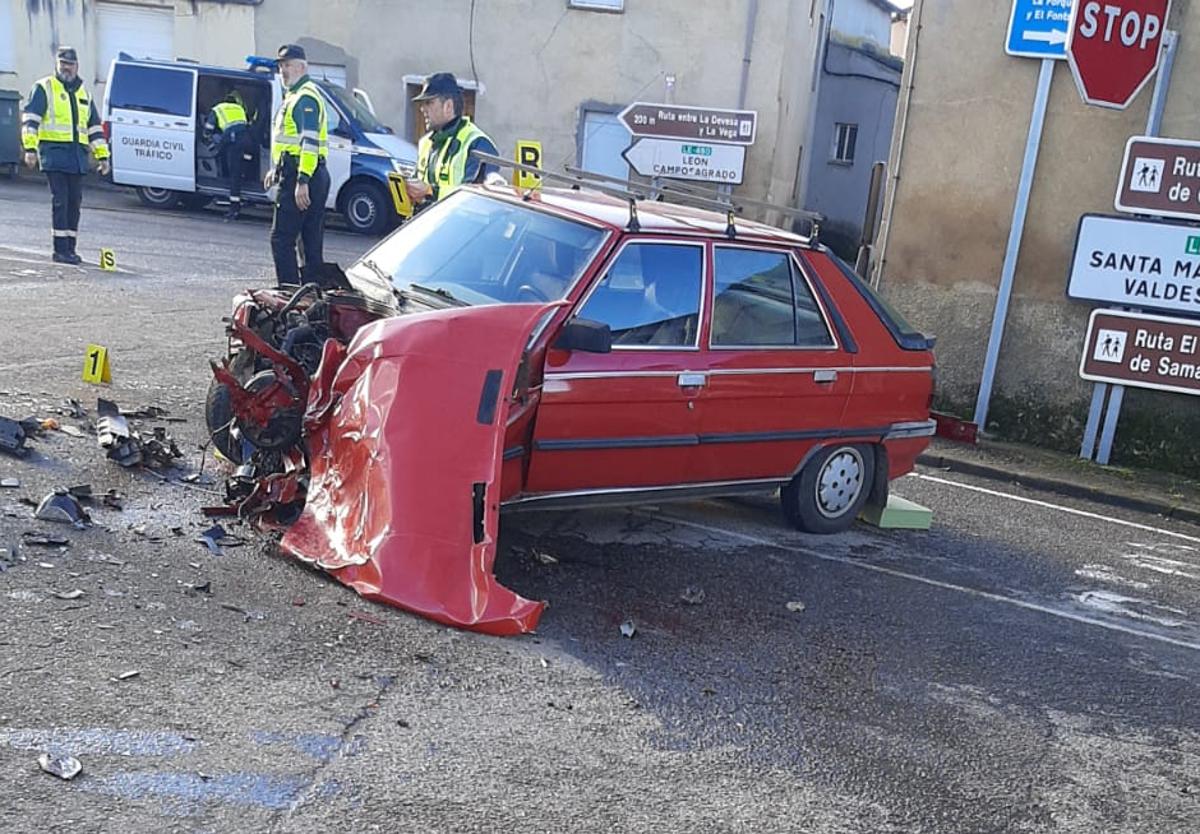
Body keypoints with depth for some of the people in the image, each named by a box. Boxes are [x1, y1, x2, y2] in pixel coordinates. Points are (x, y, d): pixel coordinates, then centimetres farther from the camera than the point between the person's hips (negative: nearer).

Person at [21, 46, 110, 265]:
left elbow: (95, 128, 23)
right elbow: (30, 119, -5)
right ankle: (60, 250, -7)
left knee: (75, 202, 6)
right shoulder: (44, 88, 3)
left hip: (77, 156, 5)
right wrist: (30, 148, -16)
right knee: (60, 201, -9)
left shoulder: (84, 94, 21)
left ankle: (70, 249, 13)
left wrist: (102, 156, 17)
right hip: (54, 152, -5)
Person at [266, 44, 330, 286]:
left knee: (281, 238, -9)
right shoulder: (294, 96, 23)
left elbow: (309, 141, -22)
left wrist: (302, 181, -28)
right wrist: (277, 169, 31)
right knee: (312, 241, 10)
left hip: (301, 176, -10)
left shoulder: (306, 97, -11)